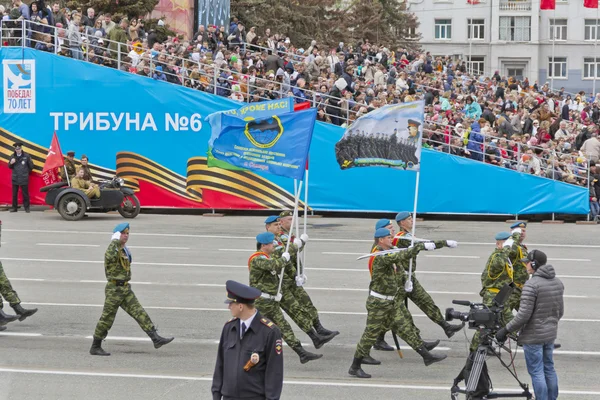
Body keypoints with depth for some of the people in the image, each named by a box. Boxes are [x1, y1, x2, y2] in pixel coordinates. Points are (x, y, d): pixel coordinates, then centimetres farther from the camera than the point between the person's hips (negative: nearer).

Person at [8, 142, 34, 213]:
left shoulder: (26, 156, -5)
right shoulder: (13, 156, 4)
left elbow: (31, 166, 4)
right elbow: (10, 167, 11)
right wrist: (11, 163, -10)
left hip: (24, 179, -3)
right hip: (15, 178, 3)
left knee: (25, 194, 2)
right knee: (14, 194, 7)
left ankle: (26, 207, 10)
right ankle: (14, 207, 16)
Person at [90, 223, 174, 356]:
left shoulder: (124, 250, 13)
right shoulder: (112, 250, -16)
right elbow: (109, 256, -42)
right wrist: (115, 241, -31)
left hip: (126, 289, 8)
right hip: (114, 289, -8)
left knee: (140, 313, 0)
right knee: (107, 319, 0)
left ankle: (156, 339, -5)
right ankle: (95, 348, 11)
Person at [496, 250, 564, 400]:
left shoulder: (531, 285, -20)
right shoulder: (557, 282, 5)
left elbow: (524, 315, -22)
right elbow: (560, 311, 13)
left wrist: (506, 330, -14)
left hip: (533, 336, -8)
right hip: (550, 334, 8)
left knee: (536, 372, -1)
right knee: (549, 368, 17)